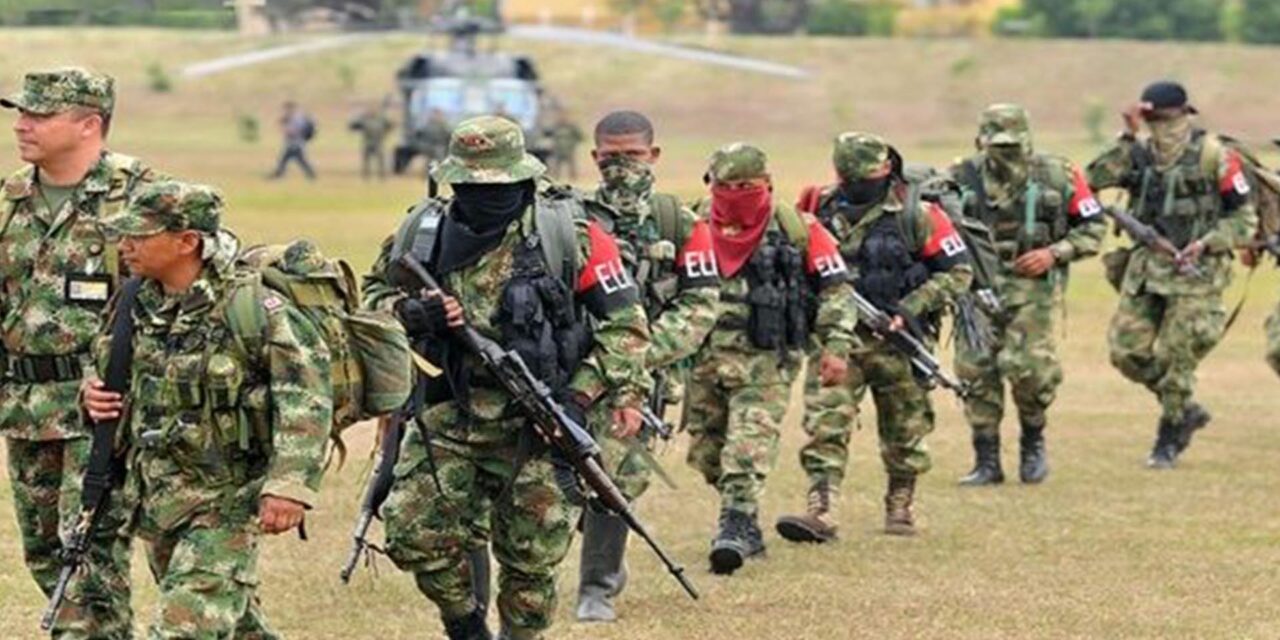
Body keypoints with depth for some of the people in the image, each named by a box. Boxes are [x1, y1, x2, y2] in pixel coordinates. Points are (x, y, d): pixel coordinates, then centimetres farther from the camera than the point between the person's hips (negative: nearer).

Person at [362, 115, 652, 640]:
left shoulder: (568, 233, -7)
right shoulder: (426, 233, 0)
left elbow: (623, 319, -1)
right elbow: (375, 296, 13)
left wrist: (625, 392, -11)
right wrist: (414, 313, -9)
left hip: (538, 424, -2)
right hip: (451, 418, 2)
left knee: (530, 558, 3)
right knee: (412, 532, -7)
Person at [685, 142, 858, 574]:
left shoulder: (796, 230, -2)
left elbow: (836, 289, 3)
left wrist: (836, 347, -5)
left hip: (765, 363, -4)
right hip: (705, 358, 4)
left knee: (749, 450, -17)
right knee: (706, 452, 9)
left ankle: (734, 531, -23)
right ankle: (748, 527, 26)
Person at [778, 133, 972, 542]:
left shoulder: (915, 215, -6)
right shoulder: (820, 209, 3)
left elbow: (958, 272, -3)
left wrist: (908, 309, -13)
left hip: (895, 339, -1)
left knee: (904, 432, 10)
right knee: (825, 425, -12)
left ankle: (900, 506, 28)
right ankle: (821, 513, -19)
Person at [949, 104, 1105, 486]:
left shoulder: (1058, 176, 2)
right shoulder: (963, 179, 3)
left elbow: (1093, 227, 9)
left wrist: (1054, 253, -5)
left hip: (1031, 285, -2)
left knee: (1026, 366, -15)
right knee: (975, 370, -3)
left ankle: (1033, 441, 13)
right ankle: (987, 461, 9)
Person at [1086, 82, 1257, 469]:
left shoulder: (1213, 156, -6)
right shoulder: (1141, 155, 7)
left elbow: (1245, 217, -2)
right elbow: (1095, 179, -8)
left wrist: (1206, 243, -16)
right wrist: (1128, 139, -11)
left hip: (1194, 272, -5)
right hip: (1145, 269, 5)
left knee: (1175, 357, -5)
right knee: (1127, 351, 0)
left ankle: (1170, 439, 13)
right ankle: (1187, 411, 21)